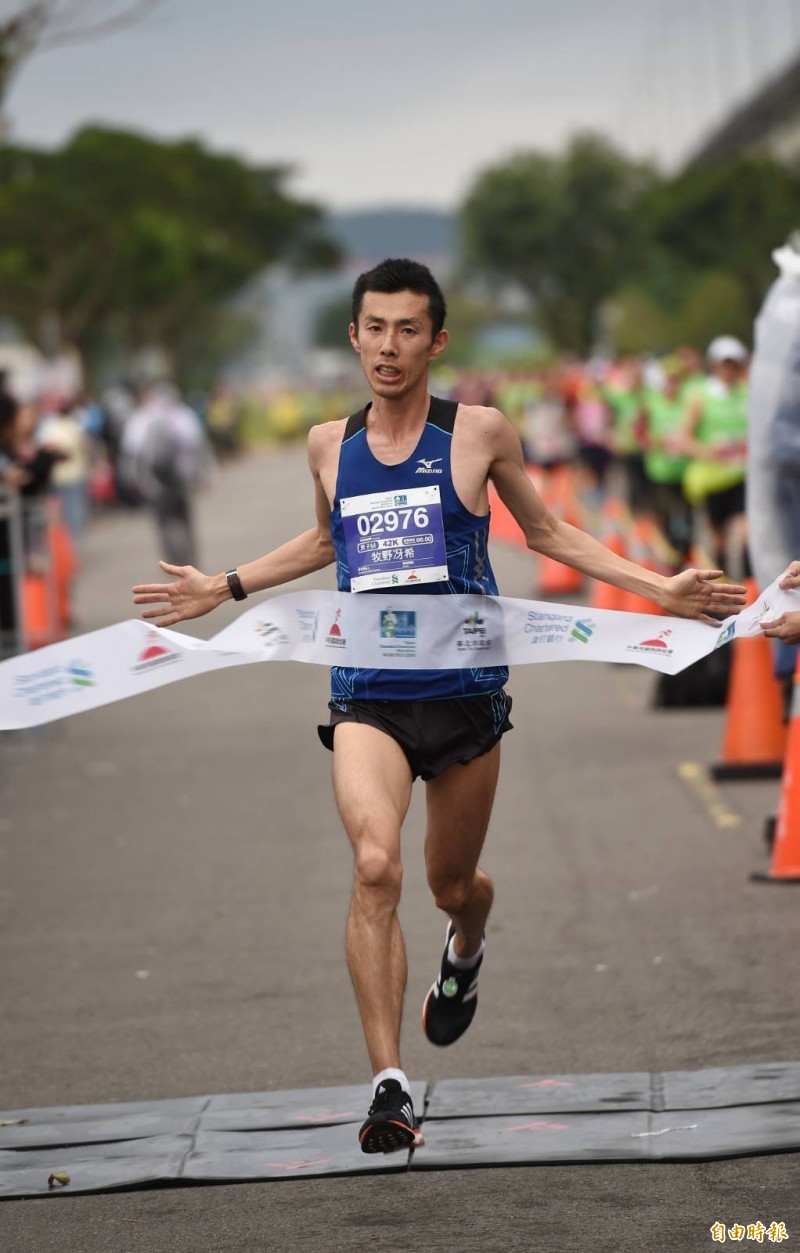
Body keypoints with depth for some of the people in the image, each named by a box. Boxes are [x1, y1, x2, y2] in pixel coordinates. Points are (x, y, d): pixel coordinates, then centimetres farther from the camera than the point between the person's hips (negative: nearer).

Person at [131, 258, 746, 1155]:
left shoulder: (478, 433, -1)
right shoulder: (330, 445, 5)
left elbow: (546, 533, 13)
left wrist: (660, 589, 8)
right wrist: (223, 588, 26)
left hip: (464, 693, 0)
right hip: (367, 698, 0)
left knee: (454, 886, 12)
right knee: (374, 866, -23)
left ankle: (464, 951, 53)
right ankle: (389, 1086, -21)